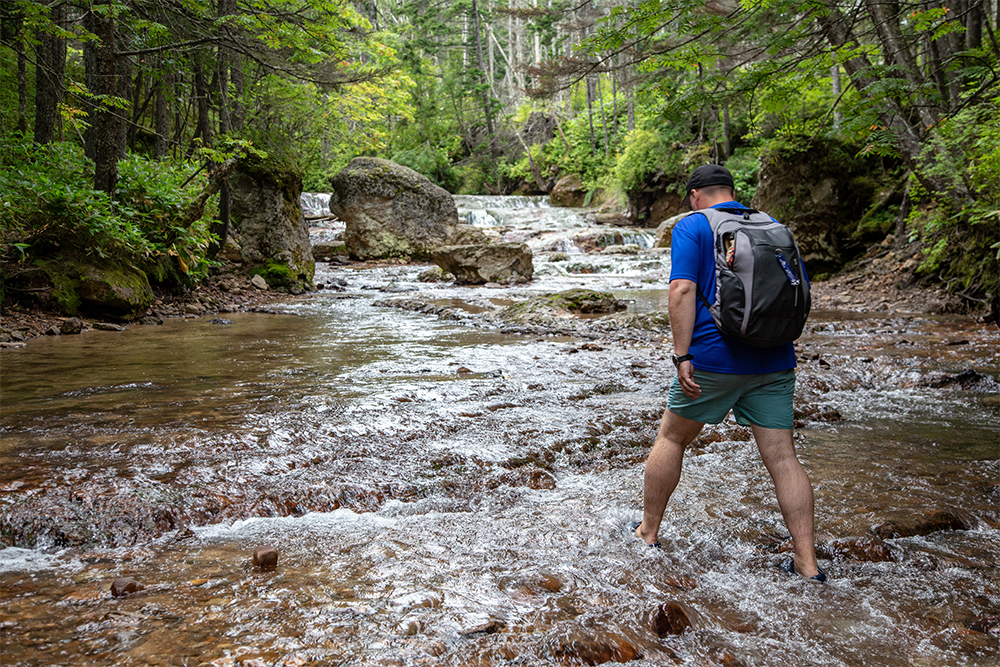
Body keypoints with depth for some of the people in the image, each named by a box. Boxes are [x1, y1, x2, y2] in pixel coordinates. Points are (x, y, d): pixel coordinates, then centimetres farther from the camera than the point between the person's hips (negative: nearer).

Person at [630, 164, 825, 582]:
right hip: (774, 361, 5)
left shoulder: (692, 226, -2)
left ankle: (648, 531, 25)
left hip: (714, 359, -4)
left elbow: (682, 289, -16)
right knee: (782, 457, 5)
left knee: (671, 437, 14)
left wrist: (682, 355, -17)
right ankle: (807, 562, 5)